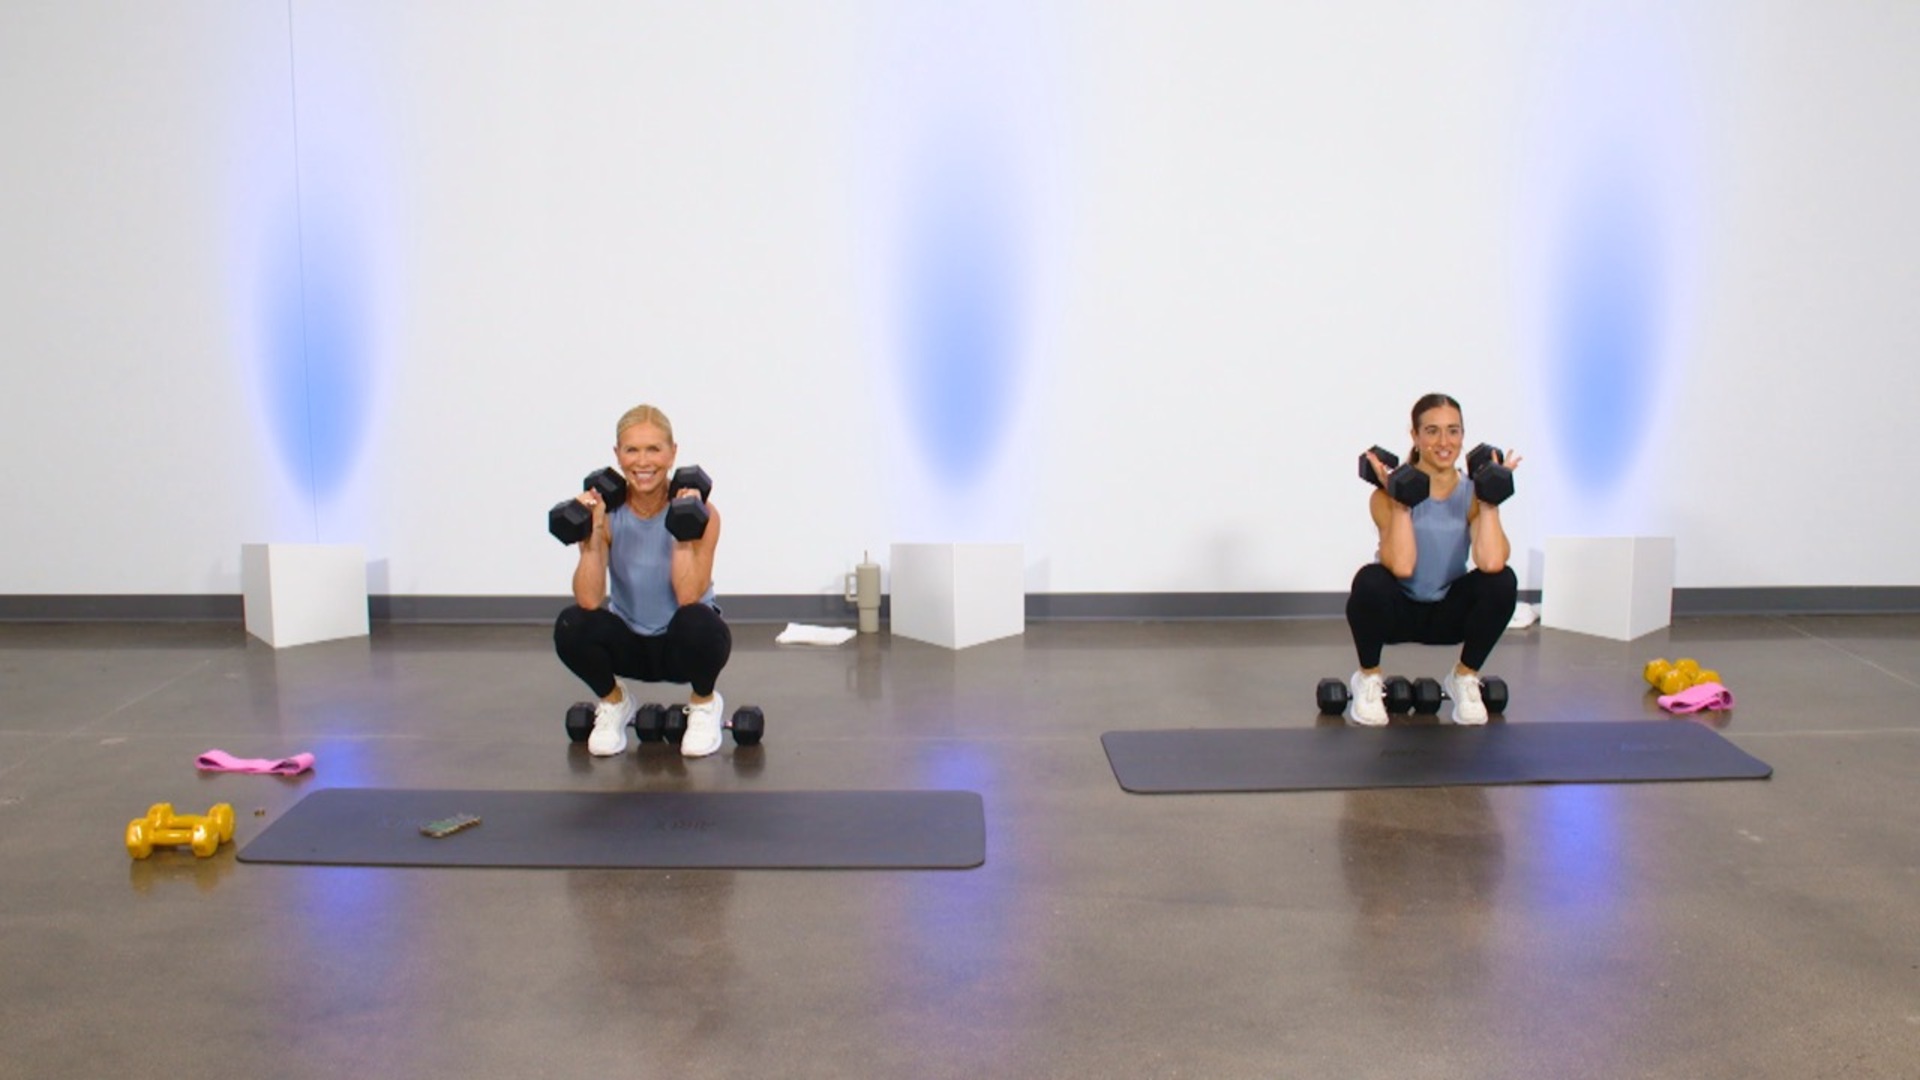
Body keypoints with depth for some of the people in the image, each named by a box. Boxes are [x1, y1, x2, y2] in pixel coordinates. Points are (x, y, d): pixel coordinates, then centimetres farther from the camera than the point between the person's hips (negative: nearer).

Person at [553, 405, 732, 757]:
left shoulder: (699, 511, -19)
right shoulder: (608, 513, -14)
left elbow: (689, 598, -30)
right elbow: (589, 601, -23)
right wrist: (592, 532, -31)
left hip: (685, 641, -2)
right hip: (630, 642, 2)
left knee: (697, 622, -37)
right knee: (571, 627, -28)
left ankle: (705, 704, -3)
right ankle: (614, 704, 3)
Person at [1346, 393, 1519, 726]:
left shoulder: (1472, 493, -9)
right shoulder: (1389, 493, -17)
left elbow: (1491, 562, -29)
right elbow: (1401, 566, -33)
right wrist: (1399, 499, -29)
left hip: (1448, 612, 2)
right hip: (1397, 610, -2)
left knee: (1502, 581, -27)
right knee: (1371, 580, -36)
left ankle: (1464, 679, -2)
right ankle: (1368, 678, -7)